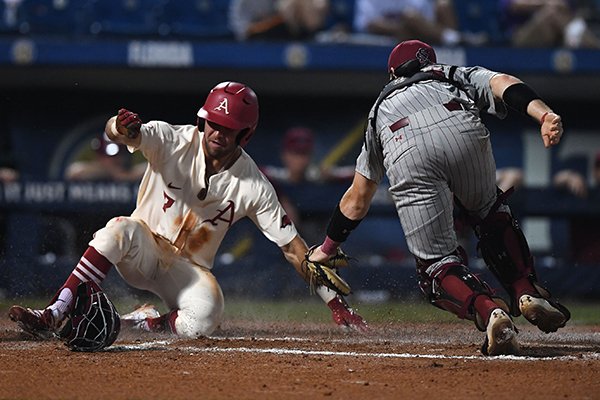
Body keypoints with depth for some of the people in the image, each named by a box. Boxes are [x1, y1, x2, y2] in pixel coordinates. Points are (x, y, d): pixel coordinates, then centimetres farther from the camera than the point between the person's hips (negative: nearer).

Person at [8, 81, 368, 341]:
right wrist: (122, 127, -59)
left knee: (203, 320, -33)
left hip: (189, 268, 0)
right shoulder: (173, 140, -14)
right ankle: (53, 316, -37)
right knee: (121, 229, -36)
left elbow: (293, 247, -9)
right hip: (143, 251, 0)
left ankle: (145, 322, -4)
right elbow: (120, 133, -32)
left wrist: (335, 302, -13)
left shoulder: (254, 186, -12)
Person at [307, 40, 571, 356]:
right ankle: (529, 294, 15)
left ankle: (487, 310, -21)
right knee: (490, 213, 30)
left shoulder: (382, 108, 44)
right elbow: (503, 83, 14)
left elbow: (356, 200, 47)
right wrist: (544, 115, -3)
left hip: (406, 154, 0)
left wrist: (327, 248, 59)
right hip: (462, 129, 0)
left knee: (436, 263, 6)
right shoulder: (461, 76, 40)